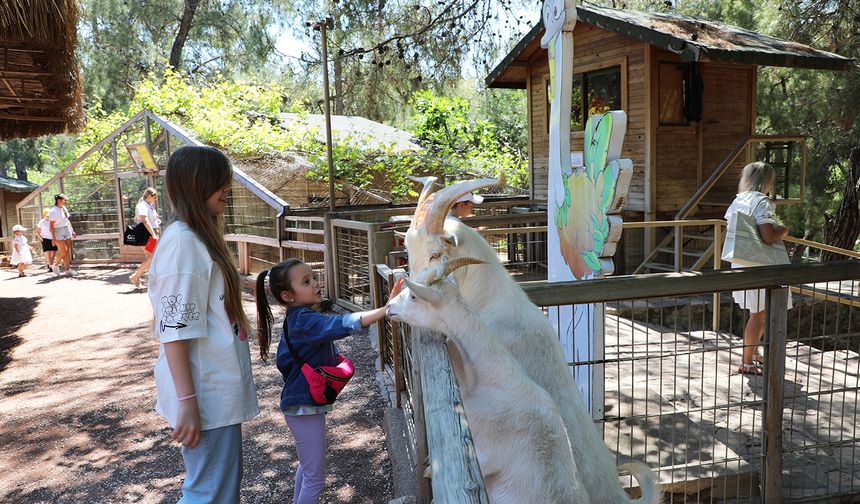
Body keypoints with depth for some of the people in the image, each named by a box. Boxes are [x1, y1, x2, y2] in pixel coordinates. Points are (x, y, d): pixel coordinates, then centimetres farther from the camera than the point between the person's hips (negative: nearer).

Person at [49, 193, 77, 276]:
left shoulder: (64, 209, 8)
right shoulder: (53, 211, -14)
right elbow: (51, 226, -15)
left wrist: (72, 231, 17)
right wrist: (53, 238, -19)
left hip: (67, 231, 7)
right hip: (58, 232, -7)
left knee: (67, 251, 5)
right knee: (63, 251, -10)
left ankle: (68, 269, 7)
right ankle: (55, 265, 13)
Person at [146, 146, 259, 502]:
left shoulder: (200, 237, 11)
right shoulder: (181, 241, -19)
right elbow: (175, 331, -22)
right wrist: (187, 402, -22)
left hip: (219, 389, 10)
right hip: (205, 396, -10)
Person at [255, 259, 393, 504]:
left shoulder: (295, 319, 6)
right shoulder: (306, 321, -24)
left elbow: (283, 360, 15)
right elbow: (345, 324, -40)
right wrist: (387, 309, -47)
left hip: (303, 404, 10)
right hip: (306, 407, -10)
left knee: (307, 465, 27)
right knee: (315, 477, 3)